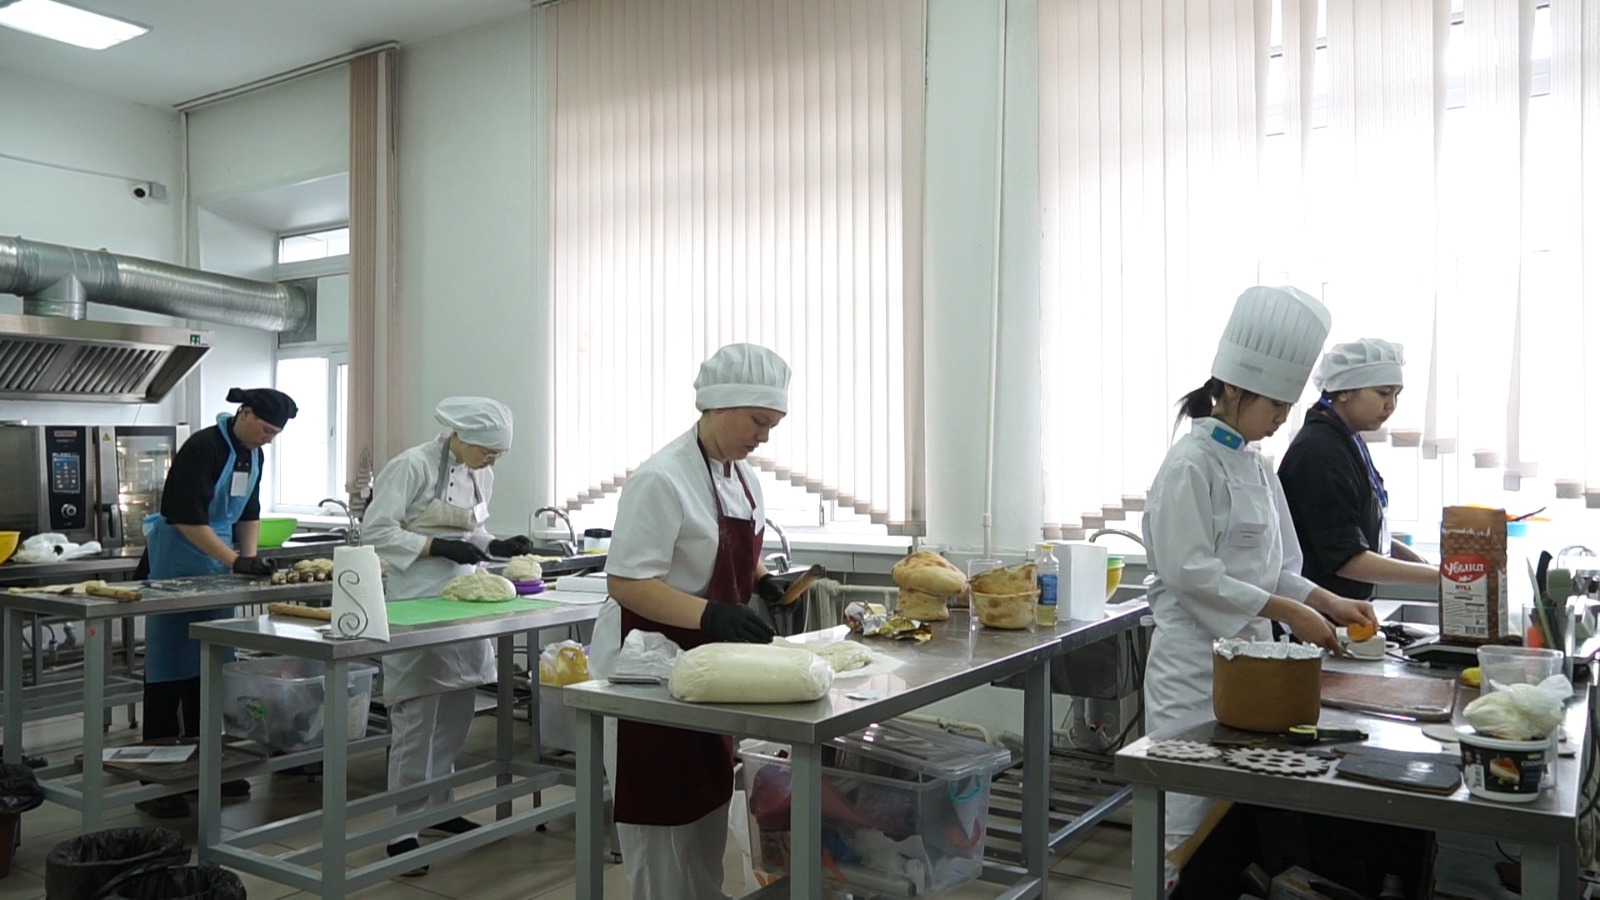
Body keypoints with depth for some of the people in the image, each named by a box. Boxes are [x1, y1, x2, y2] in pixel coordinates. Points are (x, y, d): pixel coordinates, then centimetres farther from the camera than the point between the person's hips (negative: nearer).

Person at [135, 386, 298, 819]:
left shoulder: (252, 454, 6)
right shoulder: (202, 448, -20)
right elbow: (186, 518, -23)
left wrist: (250, 556, 2)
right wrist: (236, 561, -25)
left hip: (216, 571, 8)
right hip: (176, 568, -8)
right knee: (169, 671, -4)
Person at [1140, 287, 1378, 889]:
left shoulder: (1252, 463, 11)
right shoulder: (1192, 463, -15)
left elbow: (1269, 565, 17)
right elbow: (1191, 573, -21)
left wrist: (1325, 602, 3)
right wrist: (1284, 611, -18)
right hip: (1195, 659, -8)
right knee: (1190, 813, 1)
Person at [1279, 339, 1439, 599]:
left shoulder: (1348, 441, 9)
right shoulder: (1318, 453, -20)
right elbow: (1346, 558, -22)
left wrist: (1427, 565, 5)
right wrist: (1437, 576, -23)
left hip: (1345, 608, 9)